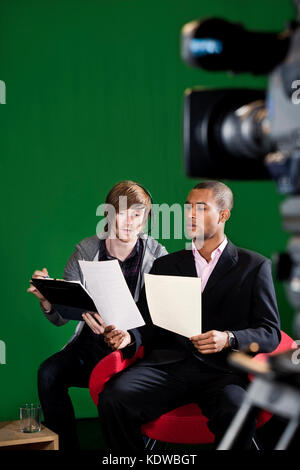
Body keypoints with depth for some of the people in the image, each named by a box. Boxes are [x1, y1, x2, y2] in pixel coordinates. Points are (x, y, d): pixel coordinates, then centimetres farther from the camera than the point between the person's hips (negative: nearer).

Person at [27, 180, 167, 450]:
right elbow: (61, 317, 5)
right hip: (90, 344, 3)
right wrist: (47, 299, -18)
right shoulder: (86, 251, 2)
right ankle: (67, 445, -4)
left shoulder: (157, 256, -4)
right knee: (49, 374, -23)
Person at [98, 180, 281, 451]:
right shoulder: (165, 265, 21)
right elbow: (146, 323, 16)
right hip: (168, 364, 3)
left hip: (221, 368, -2)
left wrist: (228, 339, -17)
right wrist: (127, 335, -8)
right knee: (113, 399, -26)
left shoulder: (254, 266, 11)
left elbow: (270, 333, 4)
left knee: (237, 413, -36)